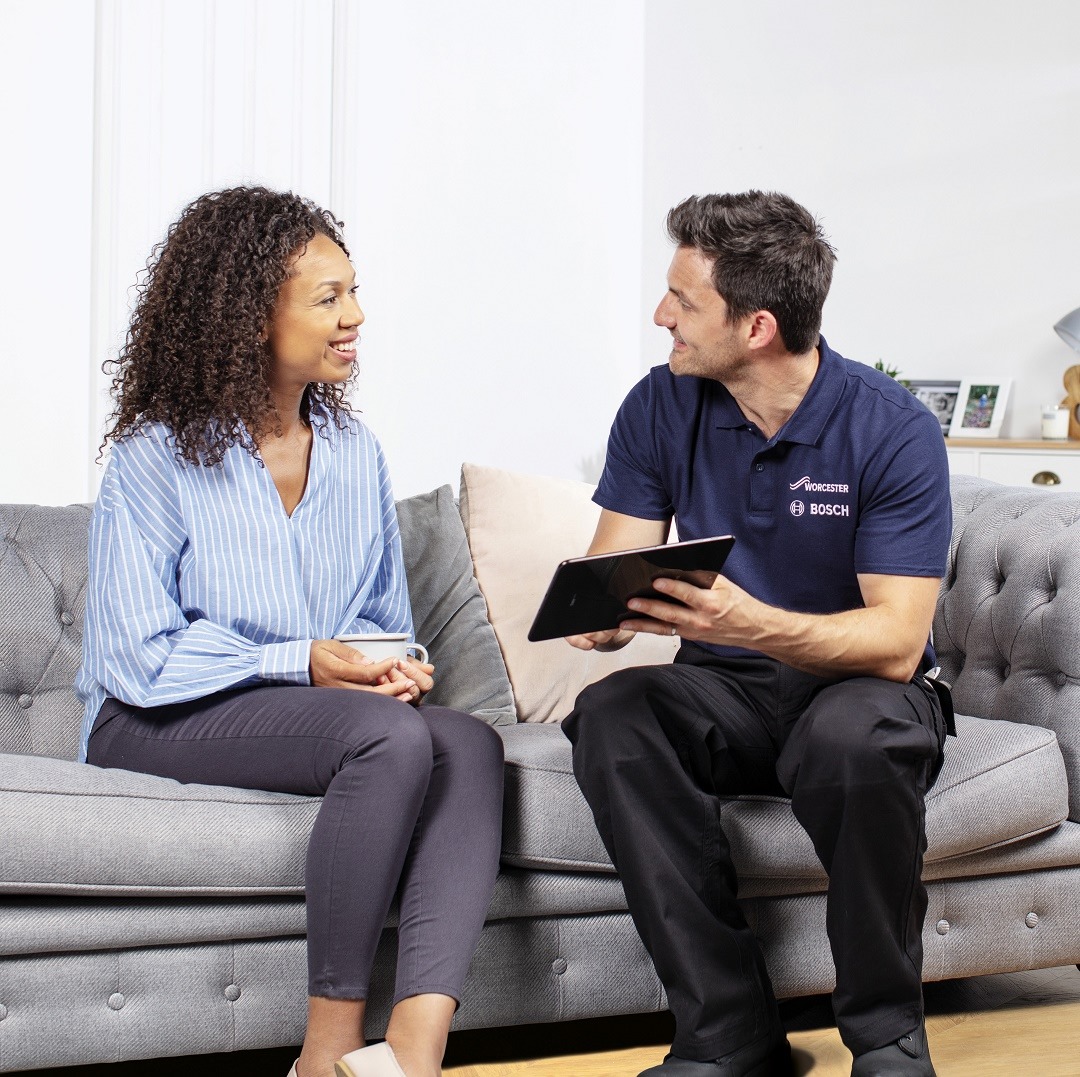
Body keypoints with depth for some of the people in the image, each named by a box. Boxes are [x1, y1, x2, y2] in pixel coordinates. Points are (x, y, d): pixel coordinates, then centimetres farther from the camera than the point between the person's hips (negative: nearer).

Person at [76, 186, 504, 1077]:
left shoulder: (355, 452, 12)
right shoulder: (158, 455, -7)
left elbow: (386, 620, 19)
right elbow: (137, 659, -12)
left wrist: (393, 667, -6)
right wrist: (302, 664, -18)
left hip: (327, 701, 6)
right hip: (157, 727, -6)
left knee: (469, 743, -26)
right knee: (391, 737, -33)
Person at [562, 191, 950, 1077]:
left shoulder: (894, 431, -15)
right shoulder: (661, 409, -1)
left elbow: (896, 641, -22)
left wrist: (751, 623, -40)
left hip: (855, 685, -4)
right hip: (722, 691, 4)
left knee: (853, 738, -39)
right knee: (610, 716, -29)